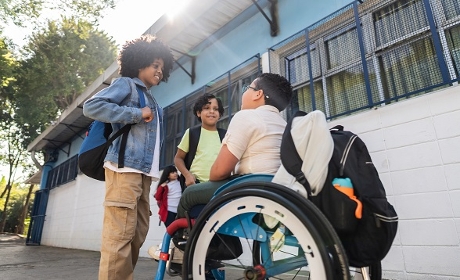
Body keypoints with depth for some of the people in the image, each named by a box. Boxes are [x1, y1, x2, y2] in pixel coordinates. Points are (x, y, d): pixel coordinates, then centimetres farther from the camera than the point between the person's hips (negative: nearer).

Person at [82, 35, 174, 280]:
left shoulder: (151, 100, 27)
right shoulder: (126, 84, 5)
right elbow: (91, 106, -9)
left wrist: (159, 170, 12)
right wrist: (137, 114, -10)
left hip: (144, 171, 8)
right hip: (125, 167, -8)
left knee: (138, 233, 8)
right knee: (120, 233, -10)